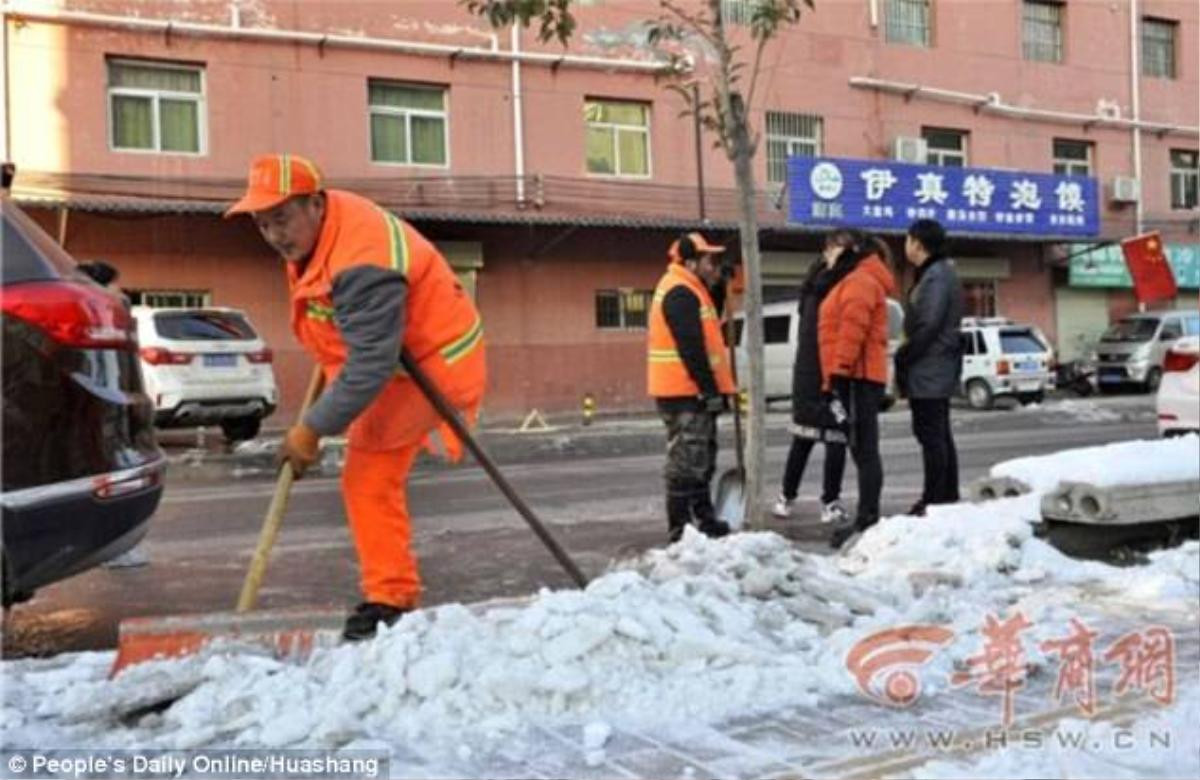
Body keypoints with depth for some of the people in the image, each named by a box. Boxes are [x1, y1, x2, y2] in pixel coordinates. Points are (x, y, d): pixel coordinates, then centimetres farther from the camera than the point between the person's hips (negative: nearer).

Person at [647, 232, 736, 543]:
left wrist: (719, 283, 12)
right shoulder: (680, 293, -16)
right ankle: (680, 529, -4)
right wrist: (710, 390, -21)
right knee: (686, 462, -8)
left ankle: (704, 520, 27)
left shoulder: (690, 290, 18)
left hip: (692, 392, 11)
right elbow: (691, 348, -22)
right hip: (686, 392, -11)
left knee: (701, 460, 17)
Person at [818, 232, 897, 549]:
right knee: (863, 449, 11)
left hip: (857, 377, -10)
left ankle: (866, 520, -11)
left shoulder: (859, 281, -8)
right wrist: (837, 375, 21)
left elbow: (851, 330, -19)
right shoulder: (857, 281, 25)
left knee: (864, 450, -11)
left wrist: (838, 373, -23)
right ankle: (867, 518, 15)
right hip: (861, 377, 10)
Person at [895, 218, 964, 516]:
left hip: (928, 370, -11)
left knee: (931, 435, -6)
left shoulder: (935, 276, -16)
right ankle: (948, 496, 22)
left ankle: (934, 500, -2)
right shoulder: (941, 273, 16)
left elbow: (928, 326, -21)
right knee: (940, 434, 15)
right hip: (939, 370, 11)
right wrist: (907, 356, 16)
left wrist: (903, 358, -13)